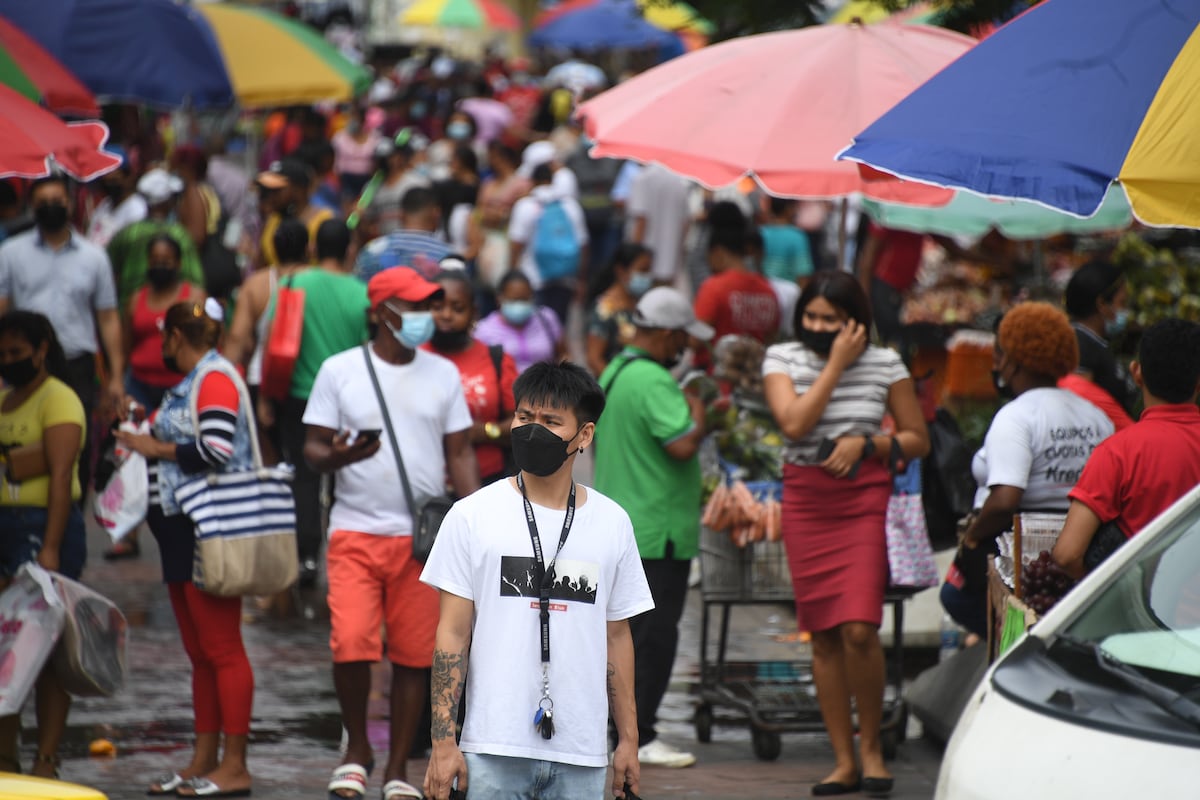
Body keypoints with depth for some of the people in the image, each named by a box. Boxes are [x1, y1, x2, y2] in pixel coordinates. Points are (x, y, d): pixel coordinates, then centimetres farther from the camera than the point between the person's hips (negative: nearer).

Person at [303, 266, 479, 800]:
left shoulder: (442, 374, 10)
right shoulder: (340, 371, 3)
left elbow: (459, 452, 11)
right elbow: (314, 448, 3)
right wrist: (338, 456, -21)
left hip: (424, 535, 2)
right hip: (356, 530, -2)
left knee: (413, 655, 2)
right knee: (351, 645, -15)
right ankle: (357, 747, 8)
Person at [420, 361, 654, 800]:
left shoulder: (613, 524, 9)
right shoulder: (472, 516, 0)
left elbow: (616, 636, 14)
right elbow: (453, 633, -1)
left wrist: (628, 739, 12)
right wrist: (443, 743, -6)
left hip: (581, 754, 3)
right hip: (495, 749, -3)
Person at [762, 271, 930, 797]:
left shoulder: (884, 364, 2)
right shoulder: (783, 359, 3)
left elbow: (918, 439, 7)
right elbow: (794, 423, -14)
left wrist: (866, 444, -9)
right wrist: (836, 363, -12)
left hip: (865, 500, -2)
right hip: (805, 501, 2)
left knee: (859, 629, -15)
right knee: (823, 635, 4)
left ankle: (871, 745, 3)